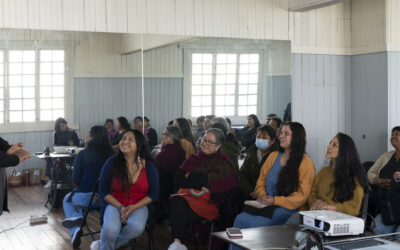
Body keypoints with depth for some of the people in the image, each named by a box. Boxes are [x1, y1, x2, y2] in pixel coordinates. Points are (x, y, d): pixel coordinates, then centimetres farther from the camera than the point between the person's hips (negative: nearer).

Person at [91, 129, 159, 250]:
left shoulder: (148, 165, -2)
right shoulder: (112, 163, -5)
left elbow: (153, 193, 2)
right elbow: (103, 191, 0)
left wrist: (133, 207, -11)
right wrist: (120, 207, -13)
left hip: (139, 206, 1)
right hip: (114, 204, -1)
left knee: (137, 228, -31)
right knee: (110, 230, -31)